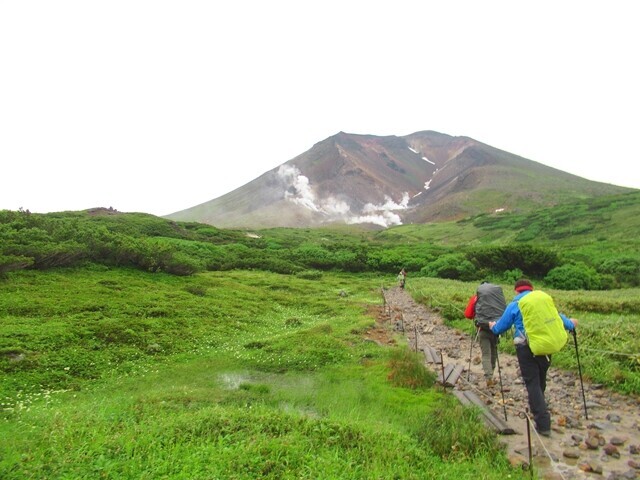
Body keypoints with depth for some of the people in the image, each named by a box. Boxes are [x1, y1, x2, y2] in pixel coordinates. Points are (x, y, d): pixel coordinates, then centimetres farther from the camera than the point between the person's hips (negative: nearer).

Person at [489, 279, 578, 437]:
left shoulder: (515, 305, -5)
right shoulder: (546, 298, 6)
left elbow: (500, 327, 3)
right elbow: (558, 316, 20)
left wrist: (493, 326, 26)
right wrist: (570, 324, 42)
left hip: (527, 348, -5)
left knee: (532, 383, 1)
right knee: (540, 381, 23)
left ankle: (543, 424, -2)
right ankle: (538, 408, 41)